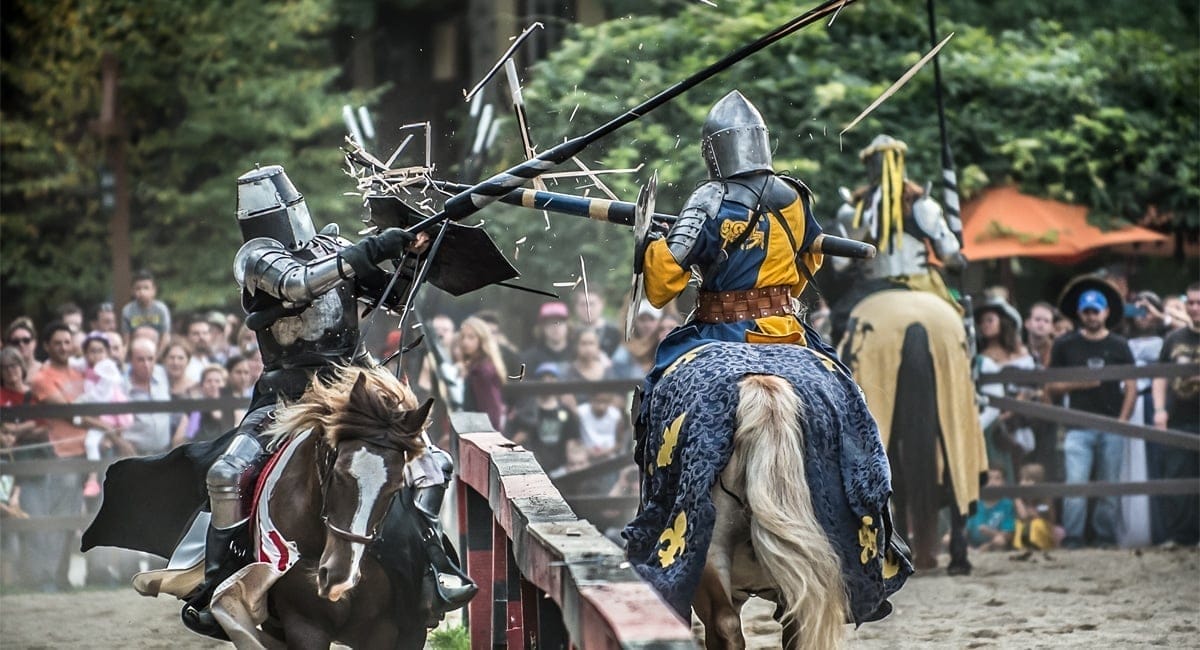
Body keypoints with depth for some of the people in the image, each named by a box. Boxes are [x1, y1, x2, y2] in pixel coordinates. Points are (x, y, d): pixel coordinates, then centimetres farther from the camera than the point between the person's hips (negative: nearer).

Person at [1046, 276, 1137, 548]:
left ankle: (1106, 539, 10)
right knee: (1075, 486, -12)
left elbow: (1131, 386, 9)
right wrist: (1078, 383, -8)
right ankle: (1073, 540, -9)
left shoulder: (1119, 346, 10)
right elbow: (1051, 387, 10)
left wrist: (1123, 420, -2)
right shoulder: (1065, 346, 9)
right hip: (1079, 429, -1)